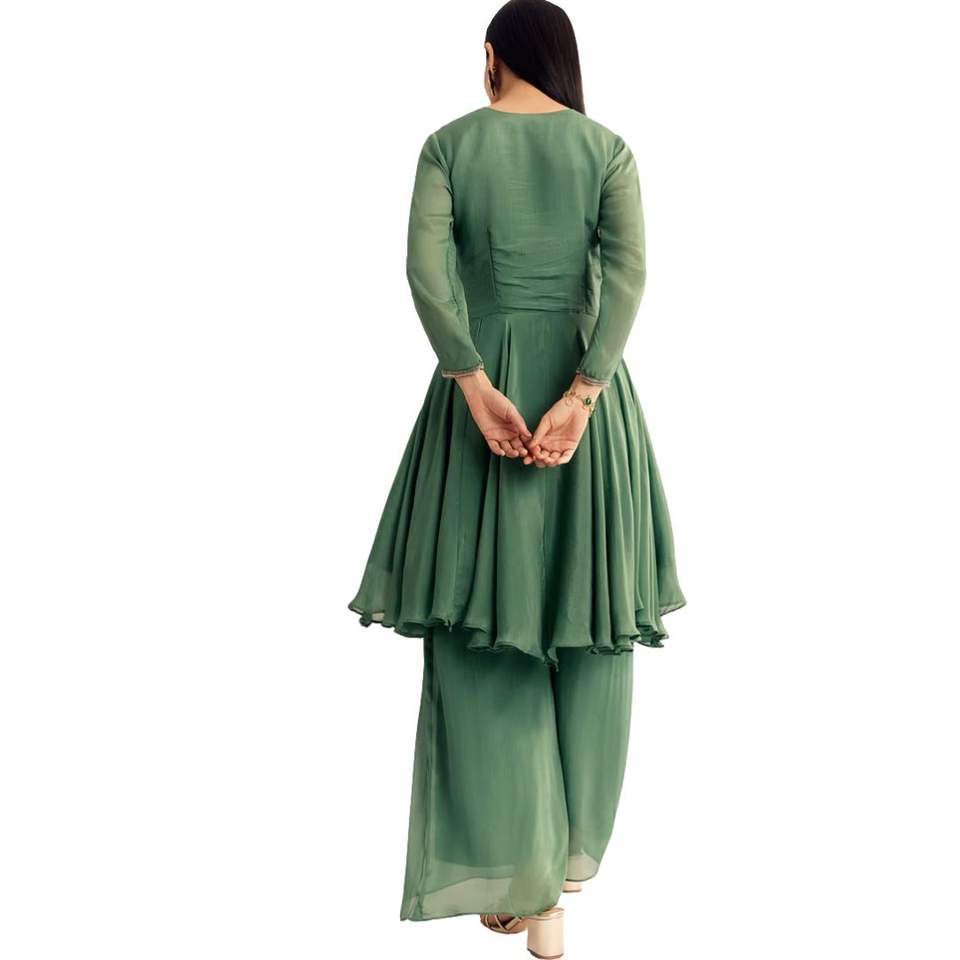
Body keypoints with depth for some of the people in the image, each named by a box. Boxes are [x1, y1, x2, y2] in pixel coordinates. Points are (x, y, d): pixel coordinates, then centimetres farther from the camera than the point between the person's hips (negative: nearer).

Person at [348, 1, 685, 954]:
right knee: (582, 615, 13)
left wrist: (478, 389, -17)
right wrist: (580, 397, -19)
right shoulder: (606, 146, 3)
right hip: (587, 383, 2)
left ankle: (511, 875, 0)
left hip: (483, 382, -1)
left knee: (483, 627, 4)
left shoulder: (449, 143, 2)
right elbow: (628, 272, -12)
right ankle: (568, 849, 23)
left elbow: (425, 269, -14)